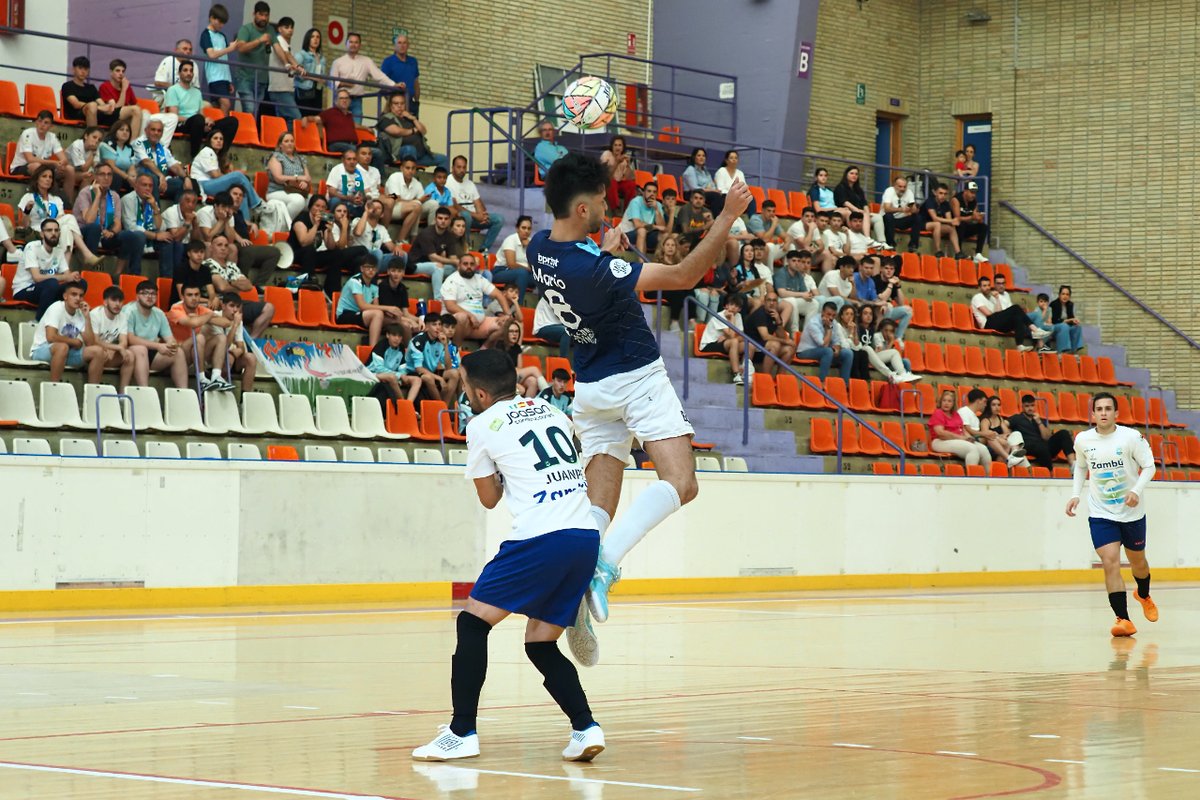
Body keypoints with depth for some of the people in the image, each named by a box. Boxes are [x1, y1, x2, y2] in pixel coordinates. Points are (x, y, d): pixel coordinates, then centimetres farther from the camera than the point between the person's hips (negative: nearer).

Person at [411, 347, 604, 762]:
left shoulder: (482, 426, 5)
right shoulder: (551, 411, 20)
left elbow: (489, 498, 14)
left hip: (541, 539, -6)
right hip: (586, 537, 6)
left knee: (473, 622, 4)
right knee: (541, 643, 15)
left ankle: (462, 732, -2)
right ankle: (585, 728, -1)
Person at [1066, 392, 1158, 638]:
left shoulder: (1132, 437, -13)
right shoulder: (1082, 440, -4)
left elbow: (1149, 466, -8)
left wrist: (1137, 491, -24)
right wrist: (1075, 495, 4)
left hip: (1132, 512, 0)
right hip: (1100, 514, 0)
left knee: (1137, 561, 19)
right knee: (1110, 563, -16)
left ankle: (1144, 596, 51)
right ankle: (1123, 619, -16)